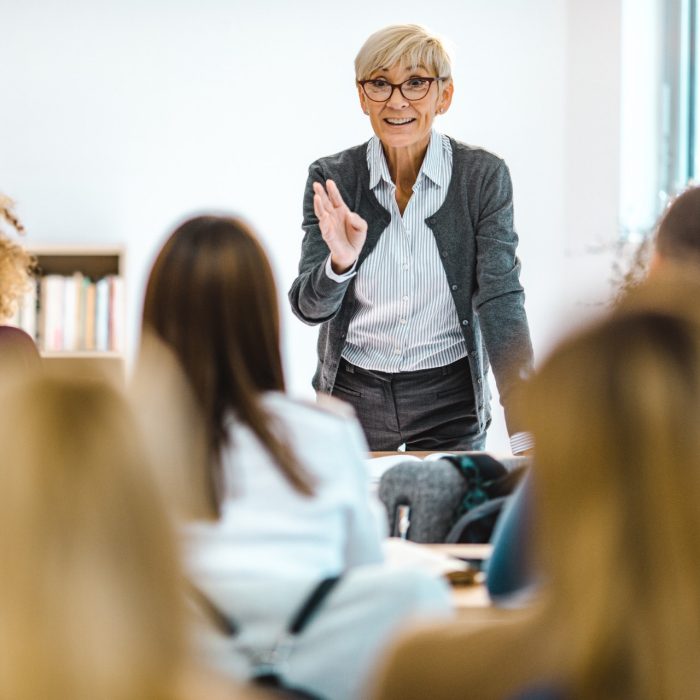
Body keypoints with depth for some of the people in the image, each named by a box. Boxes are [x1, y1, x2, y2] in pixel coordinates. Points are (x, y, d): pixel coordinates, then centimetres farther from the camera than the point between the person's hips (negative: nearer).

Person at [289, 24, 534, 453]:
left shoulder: (484, 176, -9)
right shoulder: (331, 179, -6)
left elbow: (501, 298, -15)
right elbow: (309, 307, -10)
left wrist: (526, 430, -26)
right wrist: (340, 263, -33)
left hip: (451, 401, -1)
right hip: (353, 397, 1)